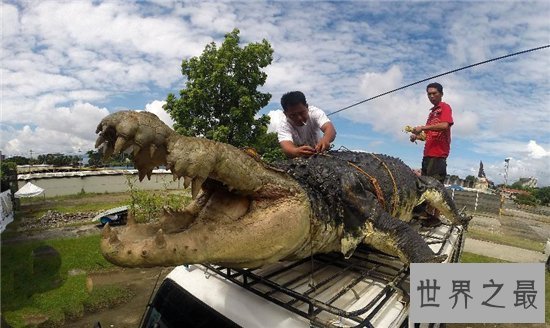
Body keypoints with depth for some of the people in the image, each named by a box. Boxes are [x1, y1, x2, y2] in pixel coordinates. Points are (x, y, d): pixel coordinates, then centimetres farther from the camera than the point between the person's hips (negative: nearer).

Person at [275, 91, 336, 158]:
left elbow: (330, 128, -32)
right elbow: (286, 148, -35)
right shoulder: (283, 125, -19)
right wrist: (297, 152, -57)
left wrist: (325, 140, -54)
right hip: (297, 159, -1)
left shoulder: (315, 112, -16)